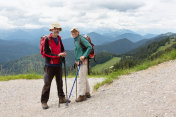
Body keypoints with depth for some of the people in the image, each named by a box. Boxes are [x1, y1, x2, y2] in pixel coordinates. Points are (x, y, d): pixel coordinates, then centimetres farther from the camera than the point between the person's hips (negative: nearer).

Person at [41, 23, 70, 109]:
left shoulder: (59, 38, 10)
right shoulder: (47, 39, -10)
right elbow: (46, 53, -15)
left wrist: (63, 53, 1)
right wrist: (58, 55, -18)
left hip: (58, 64, 7)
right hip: (50, 65, -7)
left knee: (60, 82, 16)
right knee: (47, 83, -5)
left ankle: (61, 98, 29)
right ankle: (44, 102, 4)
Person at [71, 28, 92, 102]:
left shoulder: (81, 39, -10)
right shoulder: (75, 40, 16)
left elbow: (89, 47, -17)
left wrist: (84, 56, -22)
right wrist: (76, 60, 9)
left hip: (83, 61, -9)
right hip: (78, 61, 9)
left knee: (81, 78, -9)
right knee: (84, 78, 15)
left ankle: (82, 95, -5)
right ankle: (87, 93, 25)